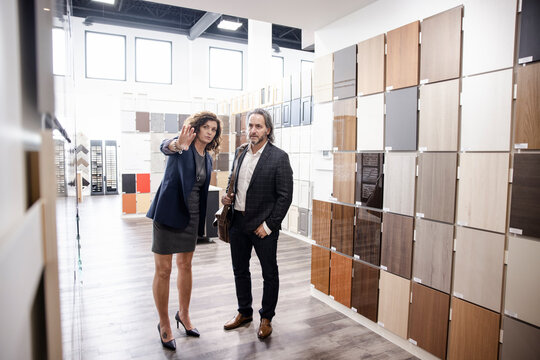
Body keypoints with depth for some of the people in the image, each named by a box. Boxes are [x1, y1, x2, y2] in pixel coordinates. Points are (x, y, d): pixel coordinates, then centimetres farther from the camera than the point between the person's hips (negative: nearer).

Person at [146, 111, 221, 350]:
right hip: (169, 213, -6)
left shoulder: (207, 158, 10)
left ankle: (183, 314, 36)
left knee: (185, 266, 17)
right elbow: (165, 146, -33)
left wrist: (201, 222, 16)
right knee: (163, 270, 2)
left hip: (191, 216, 6)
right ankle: (164, 324, 20)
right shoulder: (181, 145, -9)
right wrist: (177, 145, -57)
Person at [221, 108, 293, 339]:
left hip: (263, 226, -6)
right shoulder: (240, 152, 7)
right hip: (238, 222, 6)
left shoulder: (279, 157, -12)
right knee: (240, 270, 19)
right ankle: (244, 312, 39)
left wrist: (268, 225, -14)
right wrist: (228, 197, -1)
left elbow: (285, 196, -12)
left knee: (269, 274, 11)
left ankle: (266, 318, 31)